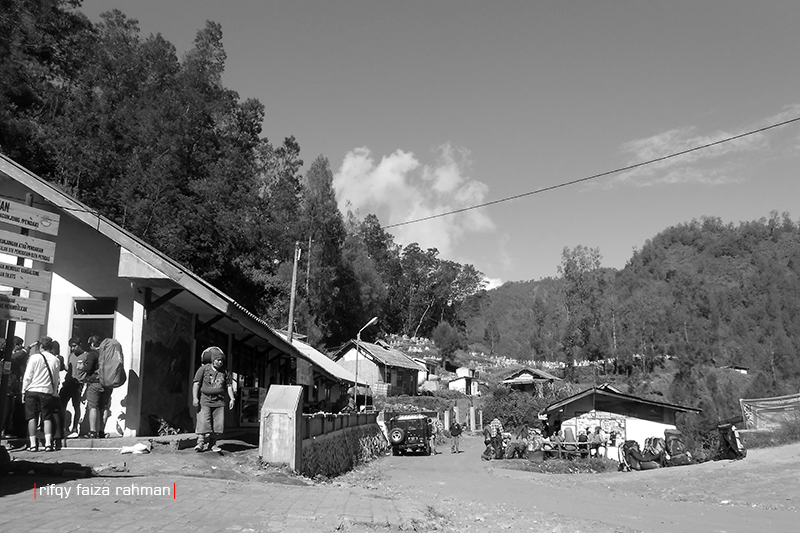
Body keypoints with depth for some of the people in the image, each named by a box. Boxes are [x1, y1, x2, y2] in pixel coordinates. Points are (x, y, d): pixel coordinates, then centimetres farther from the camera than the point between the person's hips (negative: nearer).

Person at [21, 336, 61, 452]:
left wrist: (24, 391, 5)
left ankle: (33, 444, 1)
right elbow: (56, 380, 7)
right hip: (48, 392, 1)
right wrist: (55, 393, 14)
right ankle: (48, 443, -6)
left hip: (32, 390, -1)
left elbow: (27, 377, -3)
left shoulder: (34, 357, -3)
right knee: (47, 418, 5)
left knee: (32, 417, 4)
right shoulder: (56, 360, 4)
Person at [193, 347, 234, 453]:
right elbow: (196, 383, -4)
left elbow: (229, 386, 16)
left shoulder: (225, 372, 11)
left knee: (218, 423, 0)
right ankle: (200, 443, -8)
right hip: (205, 400, -3)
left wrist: (232, 399, 8)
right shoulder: (204, 369, 0)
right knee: (203, 422, -12)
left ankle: (212, 444, 8)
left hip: (219, 401, 4)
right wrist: (195, 398, -12)